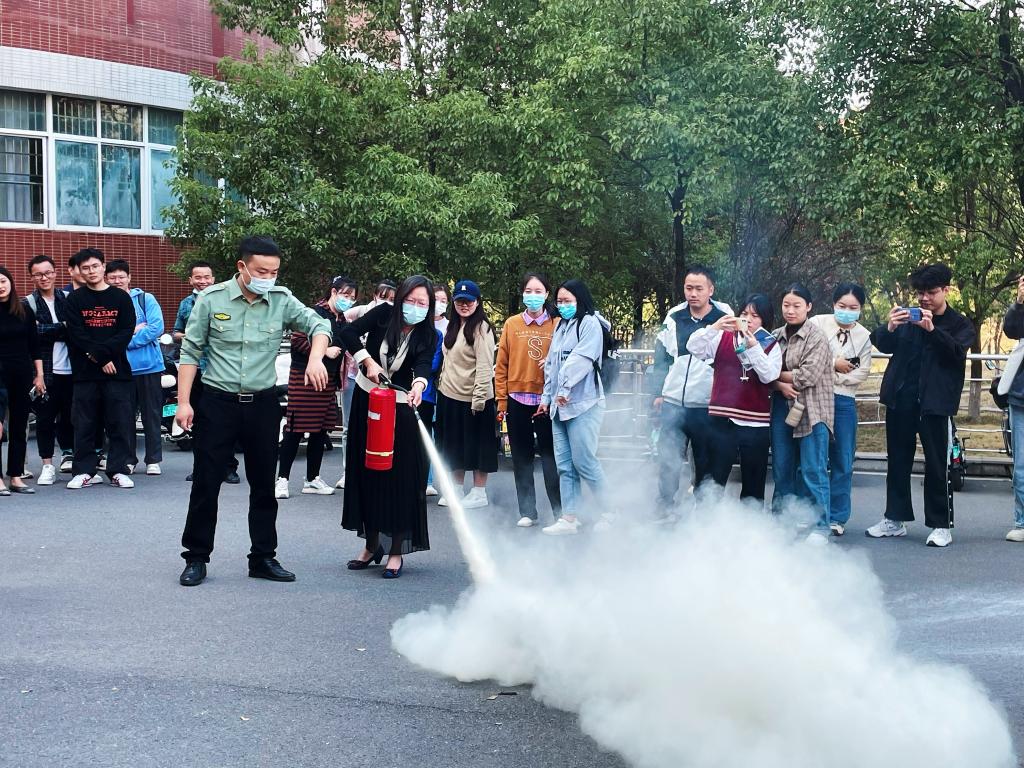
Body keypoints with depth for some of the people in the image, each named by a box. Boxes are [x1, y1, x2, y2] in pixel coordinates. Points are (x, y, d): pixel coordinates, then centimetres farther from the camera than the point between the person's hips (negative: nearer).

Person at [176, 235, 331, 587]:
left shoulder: (282, 300, -2)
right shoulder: (212, 299, -7)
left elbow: (318, 324, 1)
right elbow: (190, 352, -3)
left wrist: (316, 356, -20)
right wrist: (183, 402, -7)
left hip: (263, 403, 3)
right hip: (218, 401, -2)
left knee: (264, 485, 10)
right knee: (206, 484, 2)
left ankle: (263, 558, 22)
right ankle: (196, 558, 14)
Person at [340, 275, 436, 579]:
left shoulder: (427, 335, -7)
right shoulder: (384, 314, -7)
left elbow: (423, 364, -24)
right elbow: (348, 332, -13)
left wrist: (419, 383, -45)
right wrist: (368, 362, -24)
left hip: (400, 406, -2)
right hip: (366, 399, 2)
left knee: (399, 477, -4)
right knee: (366, 472, 8)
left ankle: (396, 551, 5)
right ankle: (372, 545, 22)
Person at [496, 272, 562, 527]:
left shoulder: (557, 325, 1)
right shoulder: (511, 325, 4)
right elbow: (502, 365, 4)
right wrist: (502, 401, 0)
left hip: (547, 401, -2)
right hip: (518, 400, 2)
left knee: (550, 456, 0)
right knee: (522, 458, 6)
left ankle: (560, 511, 9)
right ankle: (527, 512, 13)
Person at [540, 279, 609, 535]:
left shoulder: (589, 323, -4)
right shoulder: (561, 327, 20)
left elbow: (582, 358, -15)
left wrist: (565, 389, -20)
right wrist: (546, 397, 17)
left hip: (583, 404, -8)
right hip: (560, 406, 8)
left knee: (584, 462, -8)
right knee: (564, 465, 5)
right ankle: (569, 519, 7)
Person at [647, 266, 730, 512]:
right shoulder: (674, 318, 6)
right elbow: (661, 357, 13)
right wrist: (658, 392, 8)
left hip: (707, 408, -2)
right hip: (673, 404, 2)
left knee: (705, 465, 6)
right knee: (668, 463, 2)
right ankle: (664, 511, 11)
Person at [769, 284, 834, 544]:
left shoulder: (816, 337, -6)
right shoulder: (775, 336, 10)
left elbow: (807, 376, -14)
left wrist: (776, 375, -4)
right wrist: (780, 385, -13)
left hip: (811, 411, -5)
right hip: (782, 409, 5)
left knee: (813, 471, -5)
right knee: (782, 469, 12)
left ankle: (820, 527, 0)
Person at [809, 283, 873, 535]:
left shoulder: (864, 336, 8)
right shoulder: (818, 323, 2)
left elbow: (861, 373, 1)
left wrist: (833, 377, -9)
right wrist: (833, 364, -9)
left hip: (843, 401, 2)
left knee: (842, 462, 3)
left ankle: (837, 517, 12)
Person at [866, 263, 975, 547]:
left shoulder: (960, 324, 2)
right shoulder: (908, 316, 11)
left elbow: (957, 351, -15)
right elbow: (882, 343, 2)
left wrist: (932, 329, -29)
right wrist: (890, 328, -20)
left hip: (935, 402, -4)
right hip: (900, 399, 4)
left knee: (937, 465, -1)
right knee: (898, 461, 10)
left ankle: (941, 524, 6)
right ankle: (895, 518, 19)